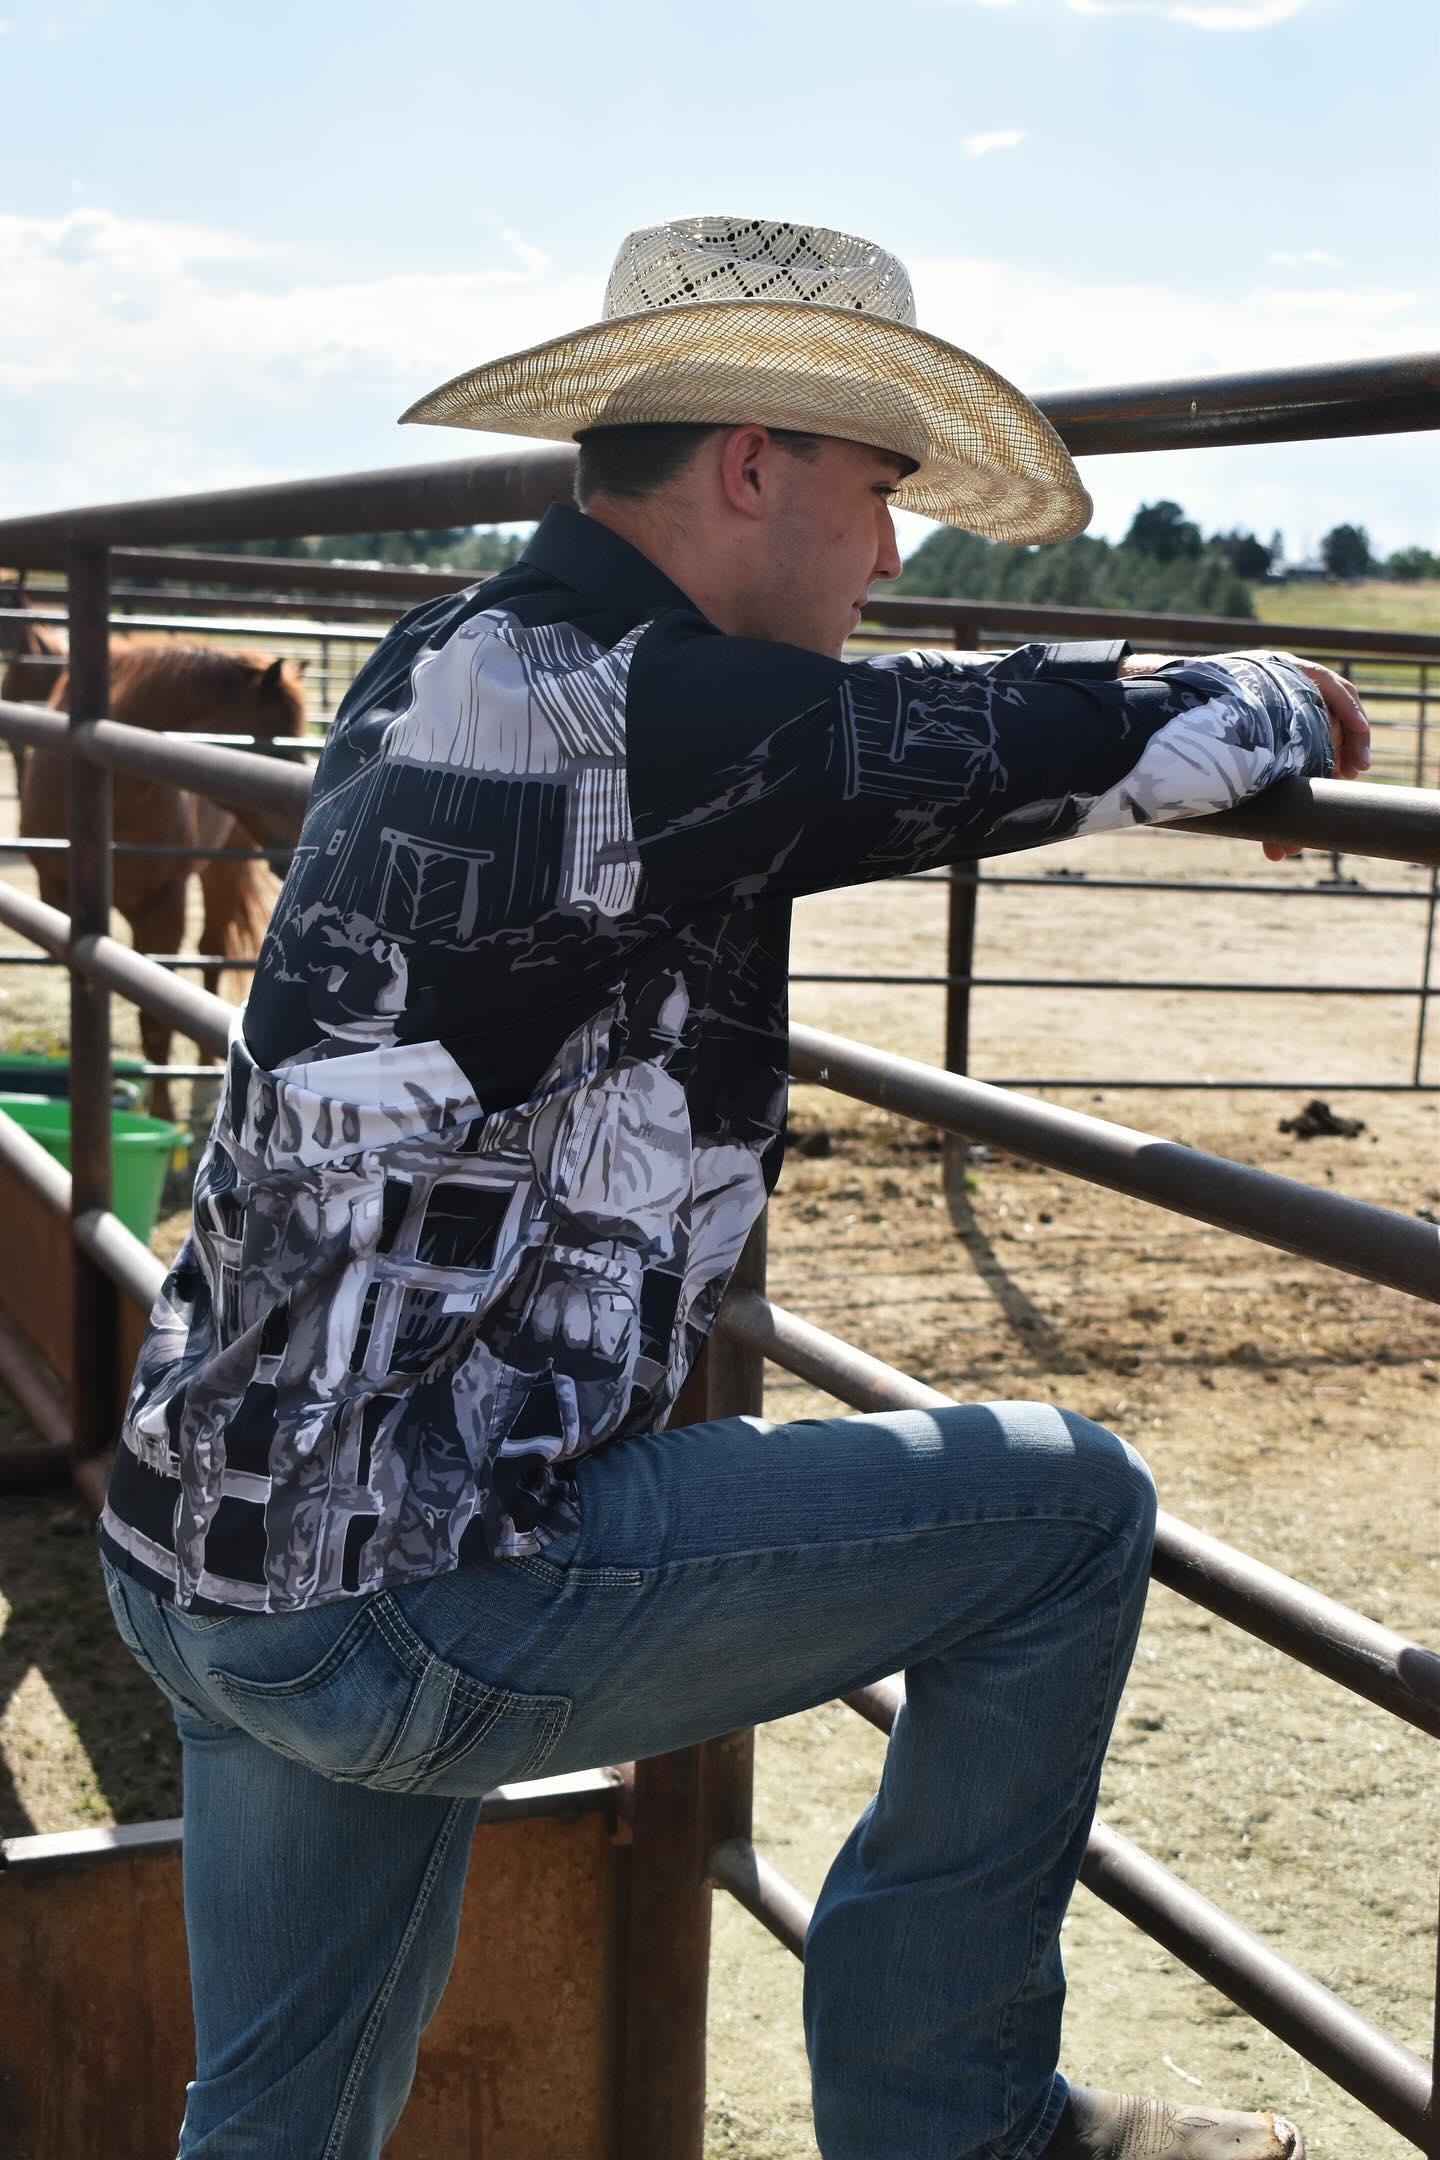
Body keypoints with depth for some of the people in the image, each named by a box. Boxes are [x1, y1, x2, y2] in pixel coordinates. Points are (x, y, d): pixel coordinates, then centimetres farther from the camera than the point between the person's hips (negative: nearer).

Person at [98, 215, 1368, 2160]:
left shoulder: (435, 672, 12)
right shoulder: (653, 715, -18)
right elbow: (1084, 740, -14)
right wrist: (1285, 705, 9)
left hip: (203, 1556, 10)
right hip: (412, 1600, -10)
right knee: (1062, 1509, 0)